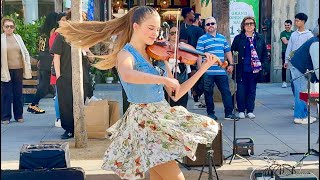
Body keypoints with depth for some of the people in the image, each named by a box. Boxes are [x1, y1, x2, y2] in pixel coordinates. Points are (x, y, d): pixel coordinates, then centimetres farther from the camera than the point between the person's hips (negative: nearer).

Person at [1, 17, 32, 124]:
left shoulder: (18, 37, 10)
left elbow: (25, 53, 13)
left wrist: (28, 66, 6)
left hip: (18, 69, 3)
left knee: (18, 93, 9)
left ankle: (19, 115, 19)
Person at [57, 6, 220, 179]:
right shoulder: (126, 54, -10)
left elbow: (176, 94, 7)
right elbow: (127, 75, -37)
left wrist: (203, 68, 2)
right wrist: (163, 79, -35)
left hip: (165, 116, 7)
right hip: (144, 121, -7)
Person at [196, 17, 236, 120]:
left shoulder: (222, 38, 15)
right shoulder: (202, 39, -1)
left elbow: (228, 51, 20)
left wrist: (231, 64, 12)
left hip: (221, 71, 4)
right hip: (208, 72, -4)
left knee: (226, 92, 2)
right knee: (208, 93, 5)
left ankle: (229, 113, 7)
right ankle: (211, 113, 15)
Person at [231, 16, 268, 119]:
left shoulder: (260, 38, 7)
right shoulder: (238, 38, 0)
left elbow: (265, 53, 12)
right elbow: (232, 52, 1)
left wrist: (262, 64, 2)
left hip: (254, 69, 2)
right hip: (241, 70, -2)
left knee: (252, 90, 8)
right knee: (241, 90, 0)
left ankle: (250, 111, 16)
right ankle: (241, 111, 11)